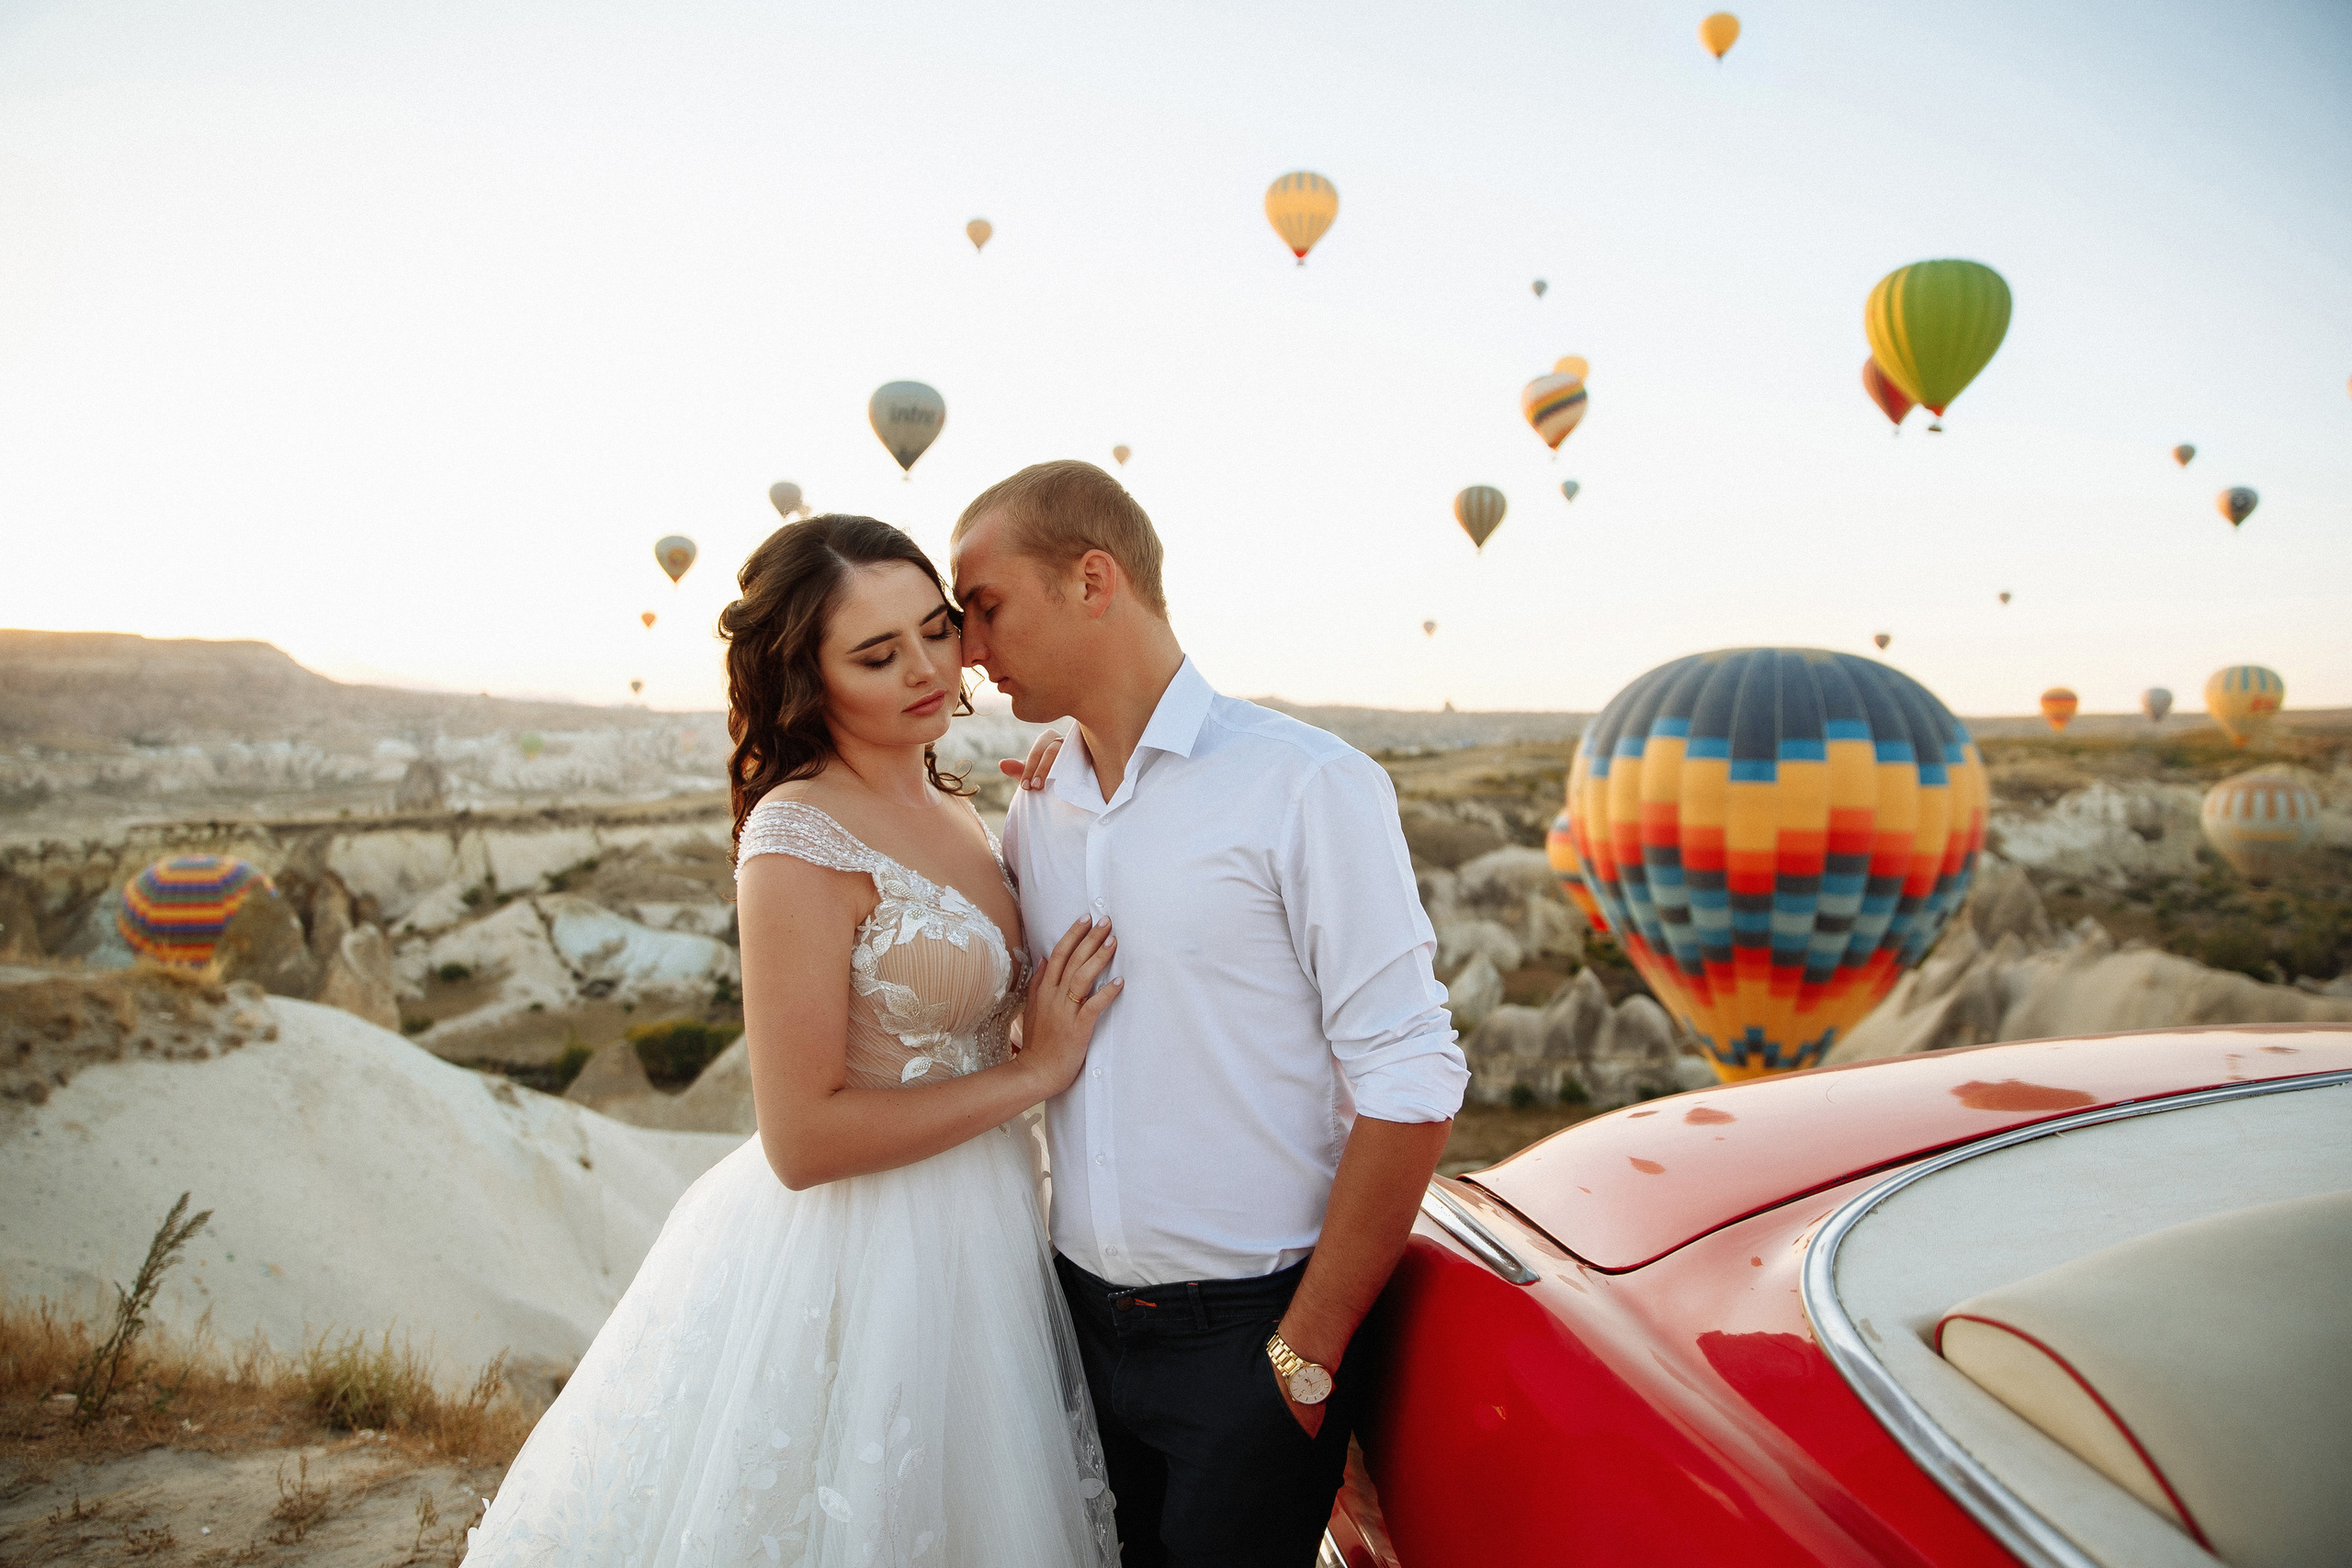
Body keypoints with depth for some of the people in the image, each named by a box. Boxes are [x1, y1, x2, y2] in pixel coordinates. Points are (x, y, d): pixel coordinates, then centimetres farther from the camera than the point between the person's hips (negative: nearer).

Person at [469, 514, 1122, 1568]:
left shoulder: (947, 804, 5)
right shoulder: (801, 838, -20)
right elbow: (803, 1138, -22)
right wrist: (1034, 1069, -17)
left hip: (968, 1233, 8)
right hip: (854, 1261, -8)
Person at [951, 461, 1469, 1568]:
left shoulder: (1306, 785, -14)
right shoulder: (1032, 815, 5)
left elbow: (1409, 1085, -15)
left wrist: (1305, 1355, -13)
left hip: (1246, 1338, -5)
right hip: (1082, 1320, 5)